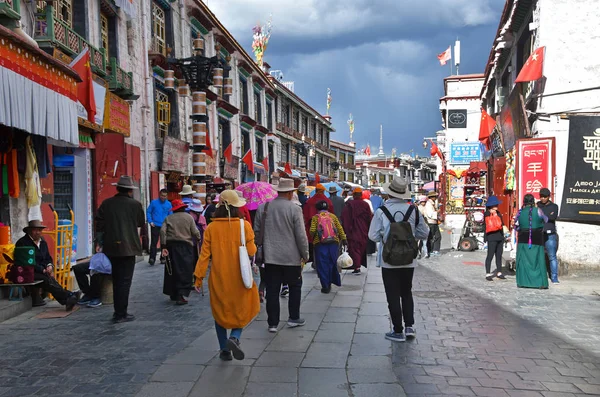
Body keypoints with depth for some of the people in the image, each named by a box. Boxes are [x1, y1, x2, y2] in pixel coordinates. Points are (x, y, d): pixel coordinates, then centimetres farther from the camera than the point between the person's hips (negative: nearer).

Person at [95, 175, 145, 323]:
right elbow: (141, 223, 9)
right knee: (125, 280, 1)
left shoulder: (106, 204, 1)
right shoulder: (135, 204, -5)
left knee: (117, 279, 17)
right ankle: (121, 314, 2)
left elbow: (99, 224, 2)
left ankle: (118, 311, 24)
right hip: (128, 247, -4)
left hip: (111, 247, 4)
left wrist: (100, 242, 11)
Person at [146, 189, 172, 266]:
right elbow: (148, 212, 5)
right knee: (154, 242, -8)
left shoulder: (168, 204, 6)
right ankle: (152, 258, -7)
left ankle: (163, 258, 21)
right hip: (155, 226, -3)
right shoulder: (154, 202, 1)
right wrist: (150, 221, -5)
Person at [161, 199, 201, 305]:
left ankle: (173, 294, 22)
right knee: (185, 271, 0)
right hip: (185, 245, -3)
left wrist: (163, 246, -7)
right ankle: (181, 295, -10)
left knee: (172, 270, 14)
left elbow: (163, 231, -6)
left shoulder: (168, 218, 6)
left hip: (171, 245, 3)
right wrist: (198, 239, 16)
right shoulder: (189, 217, 1)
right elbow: (195, 232, -5)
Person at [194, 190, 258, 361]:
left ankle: (224, 350, 18)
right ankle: (235, 337, -10)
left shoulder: (211, 228, -5)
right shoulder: (244, 225, -10)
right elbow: (251, 251, -7)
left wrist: (199, 276, 2)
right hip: (239, 277, -1)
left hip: (218, 278, 1)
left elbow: (205, 254, -5)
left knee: (220, 311, 16)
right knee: (242, 310, 15)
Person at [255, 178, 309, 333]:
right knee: (295, 287, 17)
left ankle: (273, 323, 10)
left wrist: (263, 248, 20)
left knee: (272, 290, 7)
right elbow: (301, 235, -10)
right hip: (291, 257, -3)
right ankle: (293, 318, 22)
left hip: (270, 256, 3)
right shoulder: (294, 209, -11)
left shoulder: (263, 208, 1)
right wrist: (305, 254, 3)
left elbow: (257, 231, 8)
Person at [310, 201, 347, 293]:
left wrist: (313, 238, 11)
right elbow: (340, 228, 2)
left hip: (320, 244, -2)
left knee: (322, 265, 3)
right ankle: (330, 283, 22)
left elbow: (312, 230, -8)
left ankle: (325, 286, 3)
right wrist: (343, 239, 1)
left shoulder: (315, 217, 3)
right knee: (332, 263, 14)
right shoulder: (333, 216, 10)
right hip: (333, 243, 3)